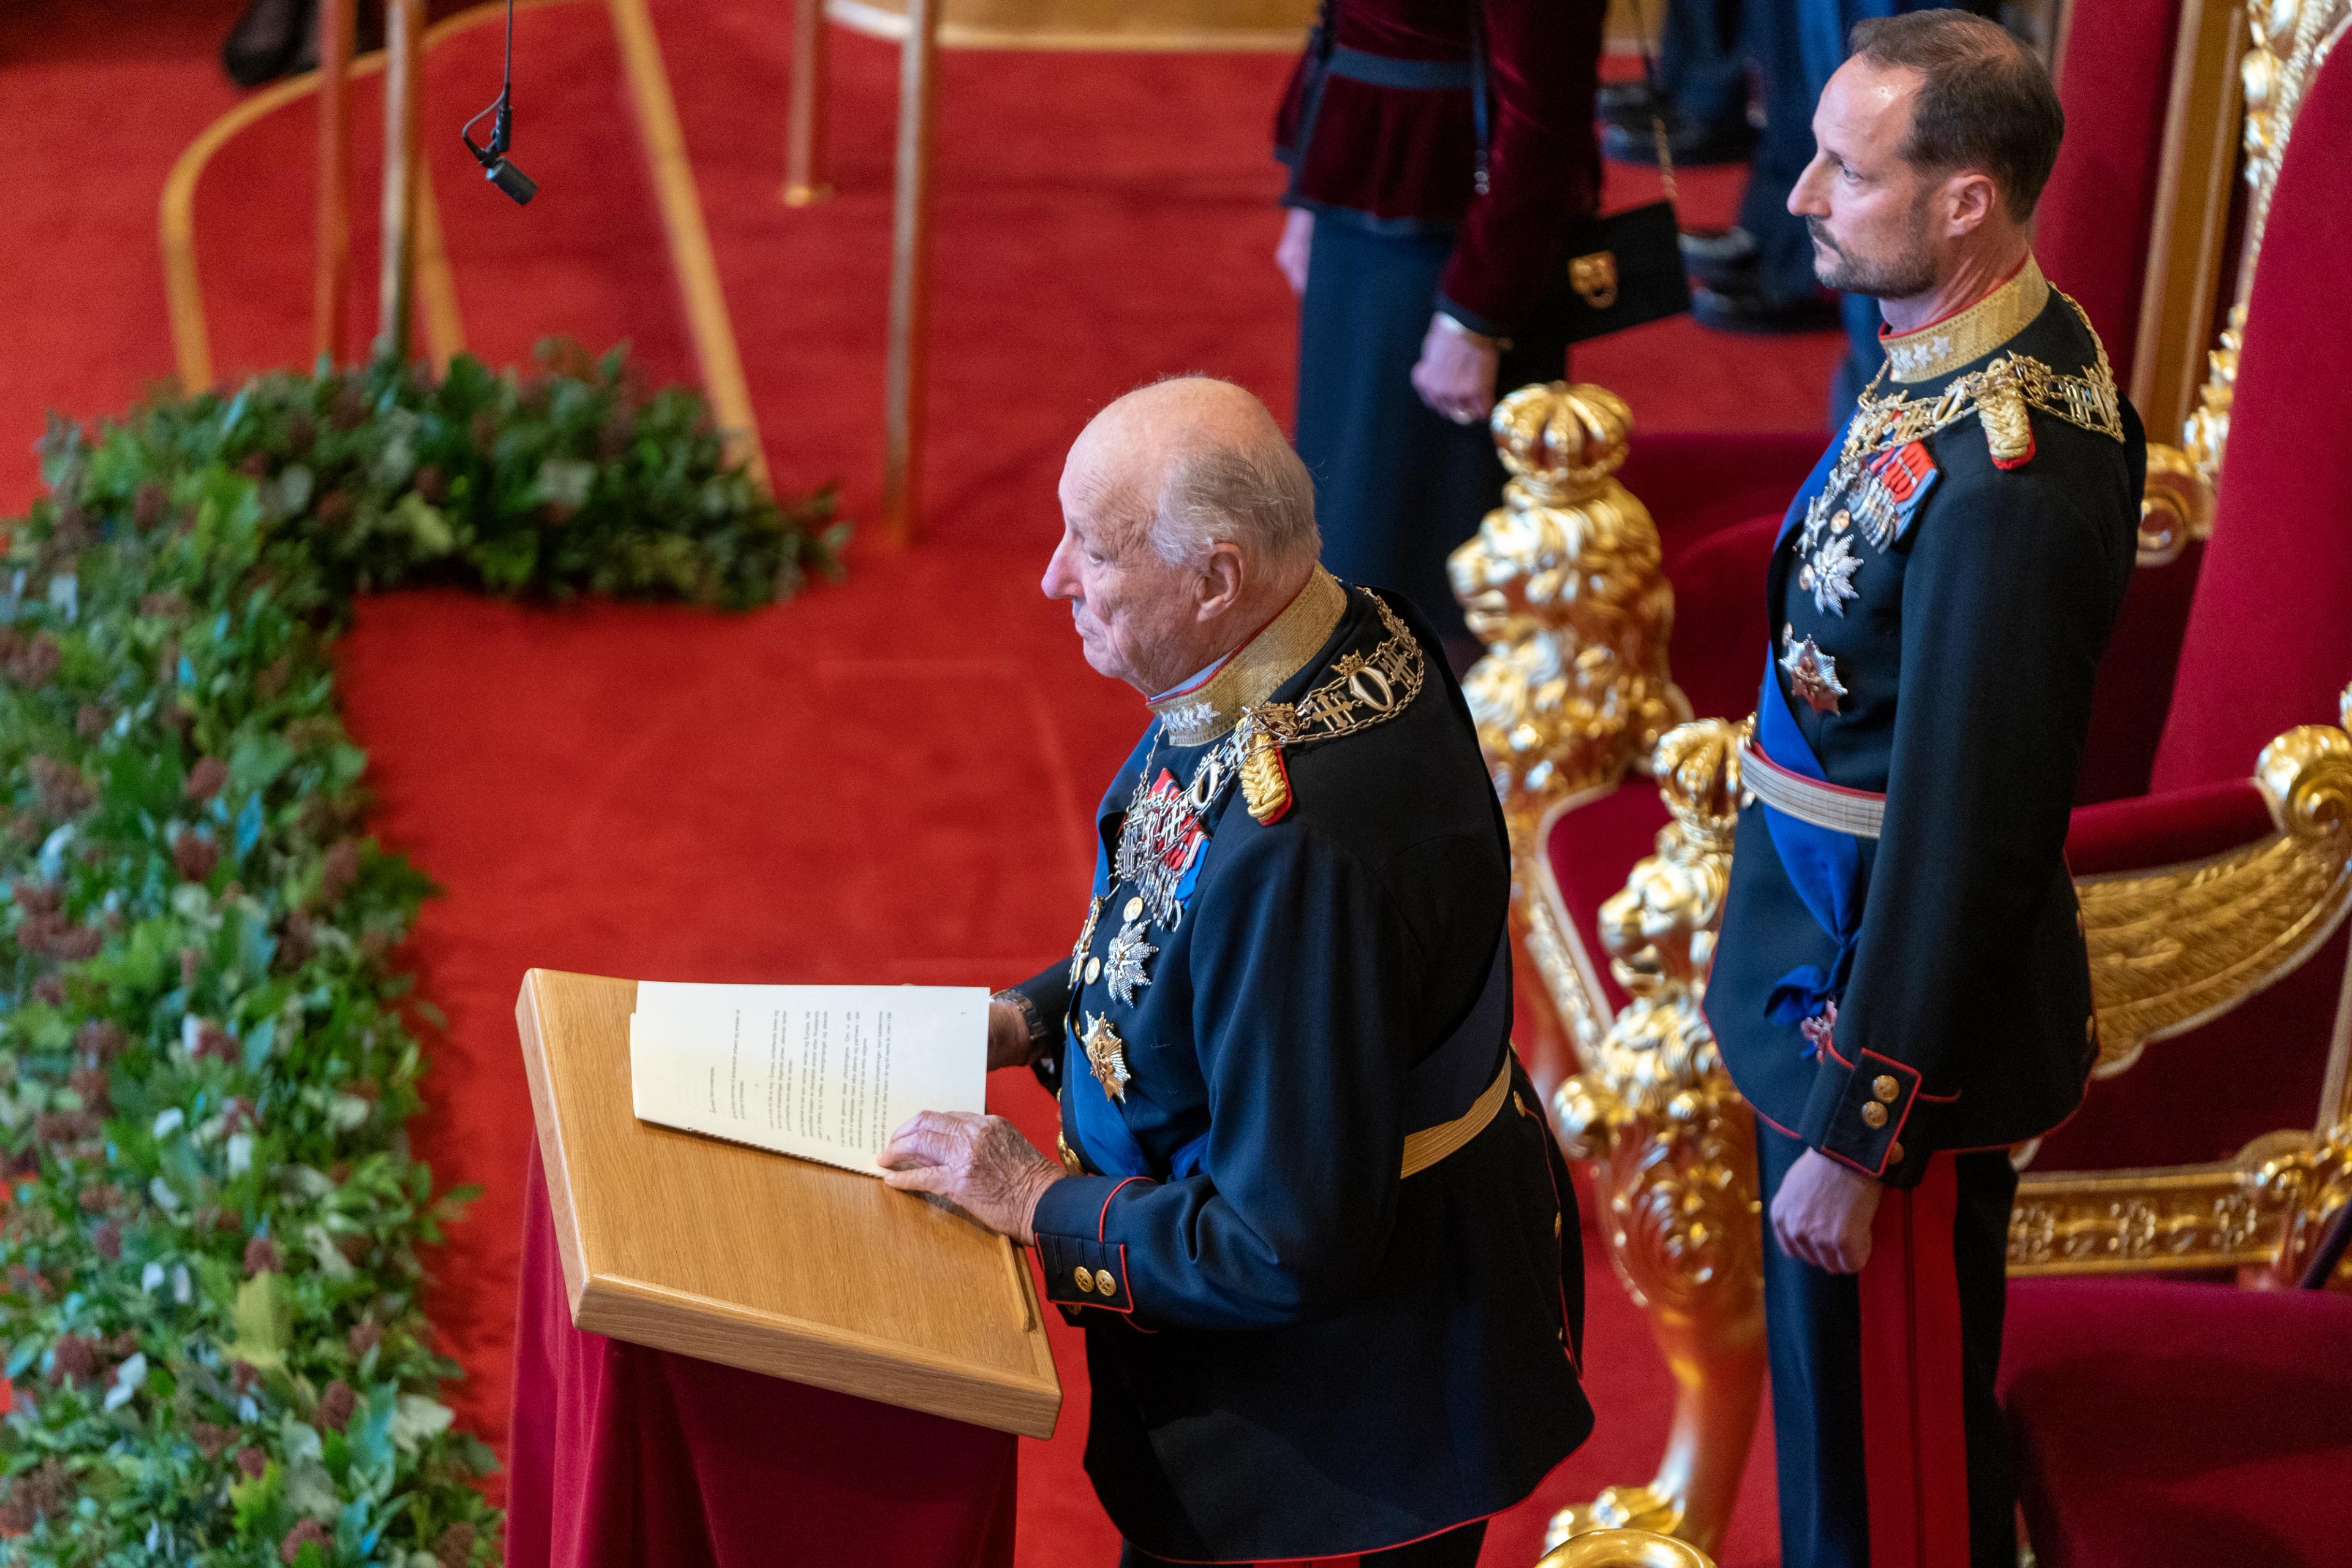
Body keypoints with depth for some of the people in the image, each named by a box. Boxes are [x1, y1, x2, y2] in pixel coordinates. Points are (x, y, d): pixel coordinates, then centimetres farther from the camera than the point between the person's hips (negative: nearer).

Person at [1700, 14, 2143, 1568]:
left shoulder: (2001, 484, -31)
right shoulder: (1983, 354, 0)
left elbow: (1962, 843, -27)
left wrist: (1849, 1136, -20)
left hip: (1906, 1034, -9)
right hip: (1841, 975, 9)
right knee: (1848, 1399, 26)